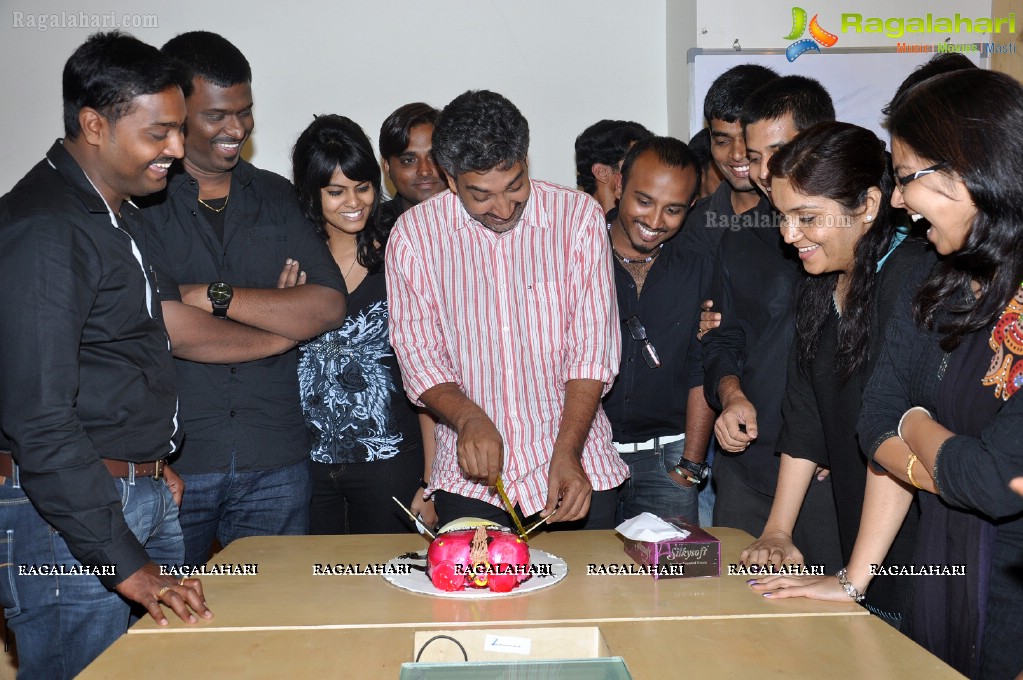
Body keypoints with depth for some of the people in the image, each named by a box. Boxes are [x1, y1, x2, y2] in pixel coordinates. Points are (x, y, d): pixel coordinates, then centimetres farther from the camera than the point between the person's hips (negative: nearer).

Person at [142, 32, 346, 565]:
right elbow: (166, 326, -16)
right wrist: (283, 327, -4)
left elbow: (329, 306, -1)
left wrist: (213, 296, -11)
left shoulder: (276, 196, 11)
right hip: (171, 462, -3)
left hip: (276, 463, 3)